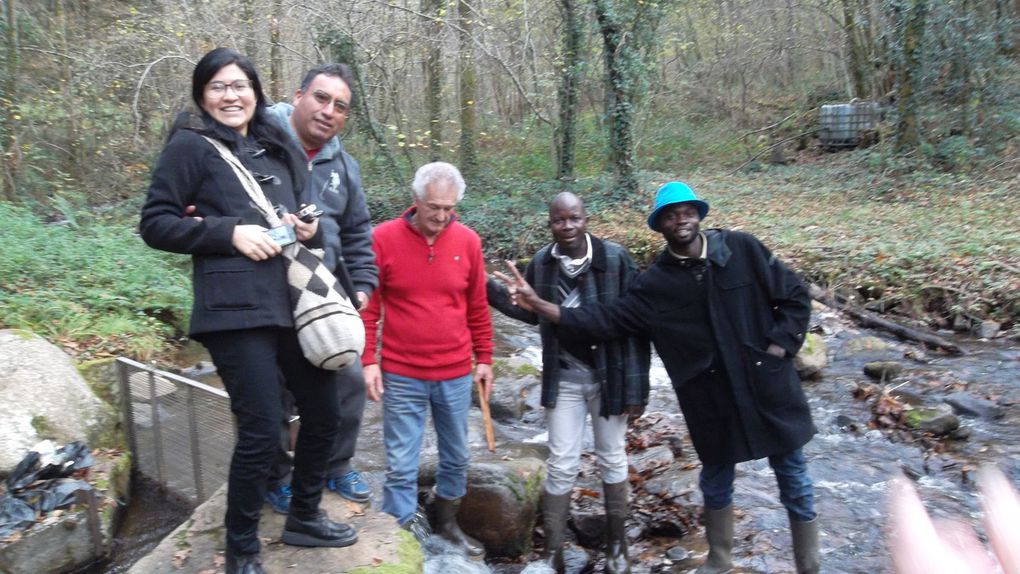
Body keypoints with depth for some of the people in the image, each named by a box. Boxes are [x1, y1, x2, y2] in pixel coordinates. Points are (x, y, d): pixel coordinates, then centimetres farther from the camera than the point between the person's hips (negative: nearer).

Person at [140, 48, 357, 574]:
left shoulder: (275, 147, 18)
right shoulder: (191, 145, 0)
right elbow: (154, 224, -4)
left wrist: (311, 230, 3)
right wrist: (230, 233, -15)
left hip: (295, 301, 7)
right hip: (237, 309, -7)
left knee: (323, 412, 12)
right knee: (261, 431, -6)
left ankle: (304, 517, 34)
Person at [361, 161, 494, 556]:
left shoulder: (468, 241, 0)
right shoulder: (384, 238, -8)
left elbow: (477, 308, 8)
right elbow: (367, 307, -4)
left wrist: (484, 359, 9)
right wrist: (368, 360, -9)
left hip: (456, 375, 3)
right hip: (402, 376, -3)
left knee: (456, 457, 18)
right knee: (401, 466, 4)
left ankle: (447, 523, 39)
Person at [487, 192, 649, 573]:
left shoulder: (615, 258, -15)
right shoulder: (541, 263, -5)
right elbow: (531, 313, 11)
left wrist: (636, 386, -13)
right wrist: (487, 288, -1)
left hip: (609, 377, -2)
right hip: (564, 379, 2)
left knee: (612, 461, 15)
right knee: (561, 466, 7)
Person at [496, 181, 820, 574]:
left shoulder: (742, 249, -6)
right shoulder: (656, 284, -3)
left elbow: (794, 296, 0)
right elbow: (605, 319, -6)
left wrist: (778, 347, -9)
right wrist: (539, 305, -13)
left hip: (768, 384, 0)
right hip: (713, 397, 1)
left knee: (793, 477, 14)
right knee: (716, 480, 17)